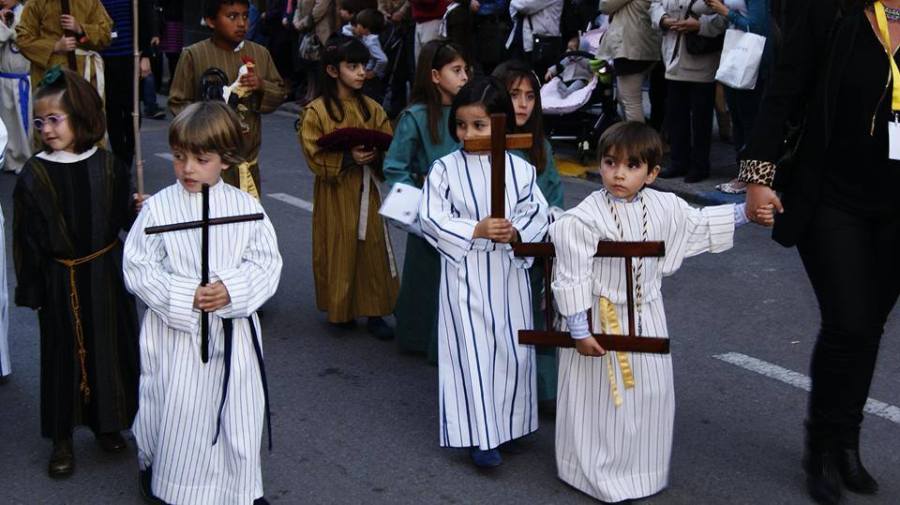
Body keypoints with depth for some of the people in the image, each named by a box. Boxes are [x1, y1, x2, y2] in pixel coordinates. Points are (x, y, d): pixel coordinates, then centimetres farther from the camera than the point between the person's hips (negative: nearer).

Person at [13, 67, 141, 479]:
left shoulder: (107, 166, -4)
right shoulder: (34, 175, -8)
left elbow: (123, 218, 3)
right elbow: (26, 238, -5)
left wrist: (140, 209, -18)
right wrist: (30, 289, -5)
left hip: (105, 274, 2)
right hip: (61, 280, -2)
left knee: (110, 346, 12)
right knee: (63, 353, 8)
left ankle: (106, 422, 33)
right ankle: (62, 440, 22)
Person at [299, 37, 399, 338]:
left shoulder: (371, 108, 6)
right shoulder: (316, 111, -7)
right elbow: (314, 157, -11)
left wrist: (376, 155, -14)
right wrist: (348, 158, -23)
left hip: (366, 192, 3)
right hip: (335, 194, -3)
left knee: (372, 249, 2)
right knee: (338, 251, 5)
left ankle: (374, 312, 10)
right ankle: (340, 310, 20)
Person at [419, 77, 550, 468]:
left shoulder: (519, 168, 0)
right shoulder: (445, 169, -6)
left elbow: (537, 214, -1)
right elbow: (432, 219, -10)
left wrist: (515, 233, -21)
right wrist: (477, 231, -20)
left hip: (508, 272, 3)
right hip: (466, 274, -2)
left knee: (513, 350, 11)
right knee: (472, 352, 0)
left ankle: (508, 423, 30)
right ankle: (480, 436, 9)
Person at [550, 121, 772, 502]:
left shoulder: (664, 207, -4)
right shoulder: (584, 219, -21)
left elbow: (699, 225, 16)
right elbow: (572, 278, -18)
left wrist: (744, 213, 14)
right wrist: (579, 330, -18)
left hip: (647, 317, 6)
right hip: (602, 319, -5)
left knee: (650, 393, 15)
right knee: (602, 398, 4)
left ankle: (643, 470, 35)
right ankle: (598, 474, 22)